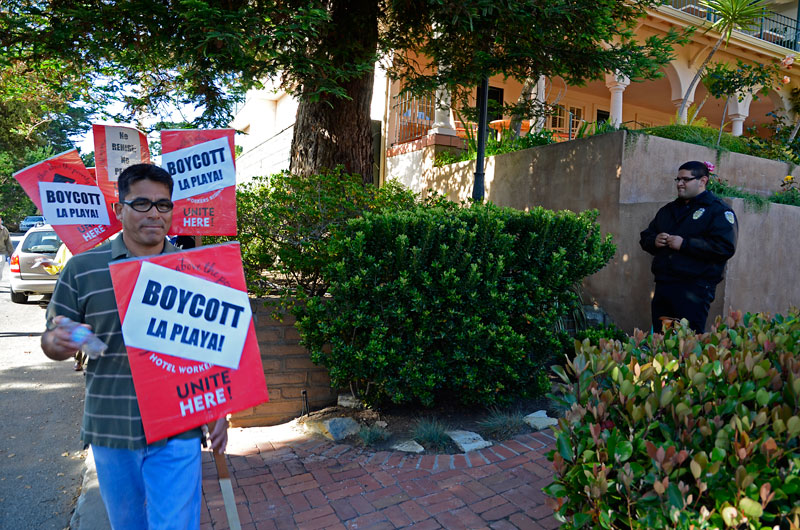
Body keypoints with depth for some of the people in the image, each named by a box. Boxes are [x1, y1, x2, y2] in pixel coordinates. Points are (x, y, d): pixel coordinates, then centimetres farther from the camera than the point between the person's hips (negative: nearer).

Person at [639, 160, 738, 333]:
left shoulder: (718, 210, -2)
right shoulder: (669, 209, 20)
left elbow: (725, 247, -16)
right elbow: (645, 237, 22)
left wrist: (684, 244, -18)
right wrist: (654, 240, -2)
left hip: (694, 288, -7)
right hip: (663, 285, 7)